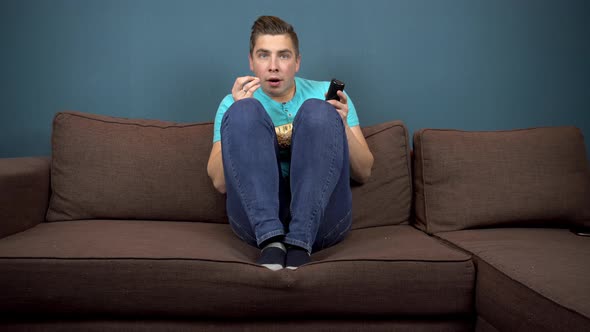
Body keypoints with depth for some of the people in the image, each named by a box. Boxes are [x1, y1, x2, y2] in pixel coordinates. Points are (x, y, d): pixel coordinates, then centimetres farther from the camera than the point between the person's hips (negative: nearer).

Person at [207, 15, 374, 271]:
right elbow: (220, 182, 1)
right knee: (244, 111, -17)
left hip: (322, 219, 0)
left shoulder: (326, 93, 16)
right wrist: (242, 115, -9)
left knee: (318, 111, -19)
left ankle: (300, 242, -29)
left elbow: (363, 173, 11)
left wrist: (342, 127, -7)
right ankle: (270, 239, -31)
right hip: (256, 219, 0)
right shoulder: (234, 102, 15)